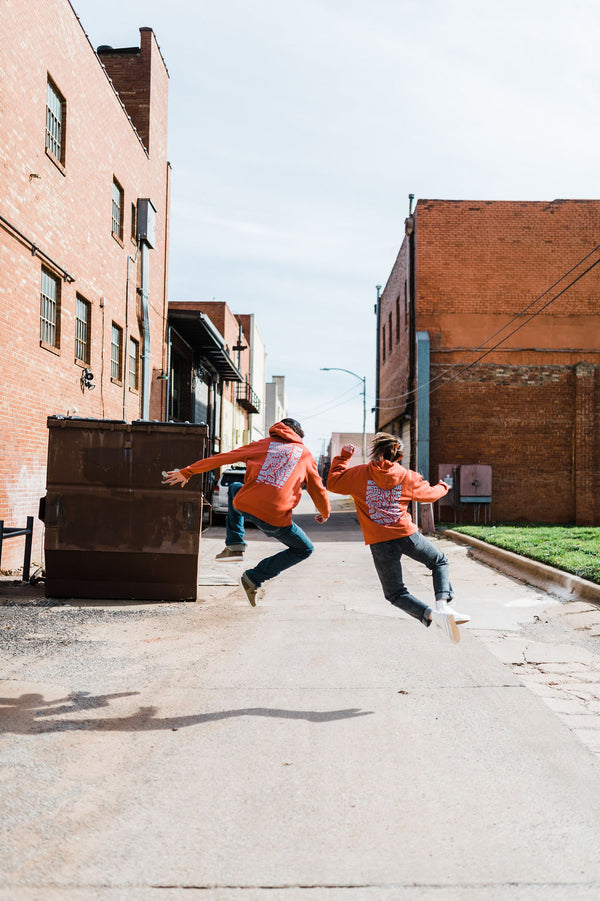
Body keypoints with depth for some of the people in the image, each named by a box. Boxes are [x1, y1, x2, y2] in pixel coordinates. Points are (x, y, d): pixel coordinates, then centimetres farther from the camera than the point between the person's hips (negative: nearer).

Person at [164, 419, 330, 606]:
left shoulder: (263, 444, 20)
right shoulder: (305, 453, 18)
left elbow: (222, 458, 17)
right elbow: (318, 489, 21)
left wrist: (187, 472, 23)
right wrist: (325, 513, 41)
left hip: (244, 505, 3)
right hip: (274, 517, -3)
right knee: (304, 550, 18)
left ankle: (234, 542, 24)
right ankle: (254, 578, 7)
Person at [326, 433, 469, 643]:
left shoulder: (360, 474, 3)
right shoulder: (408, 477, 6)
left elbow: (333, 483, 13)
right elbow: (430, 494, 22)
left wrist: (343, 457, 23)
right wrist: (443, 487, 44)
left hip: (380, 543, 0)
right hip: (407, 535, 0)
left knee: (395, 594, 14)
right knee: (440, 562, 28)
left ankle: (432, 614, -11)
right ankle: (443, 602, 2)